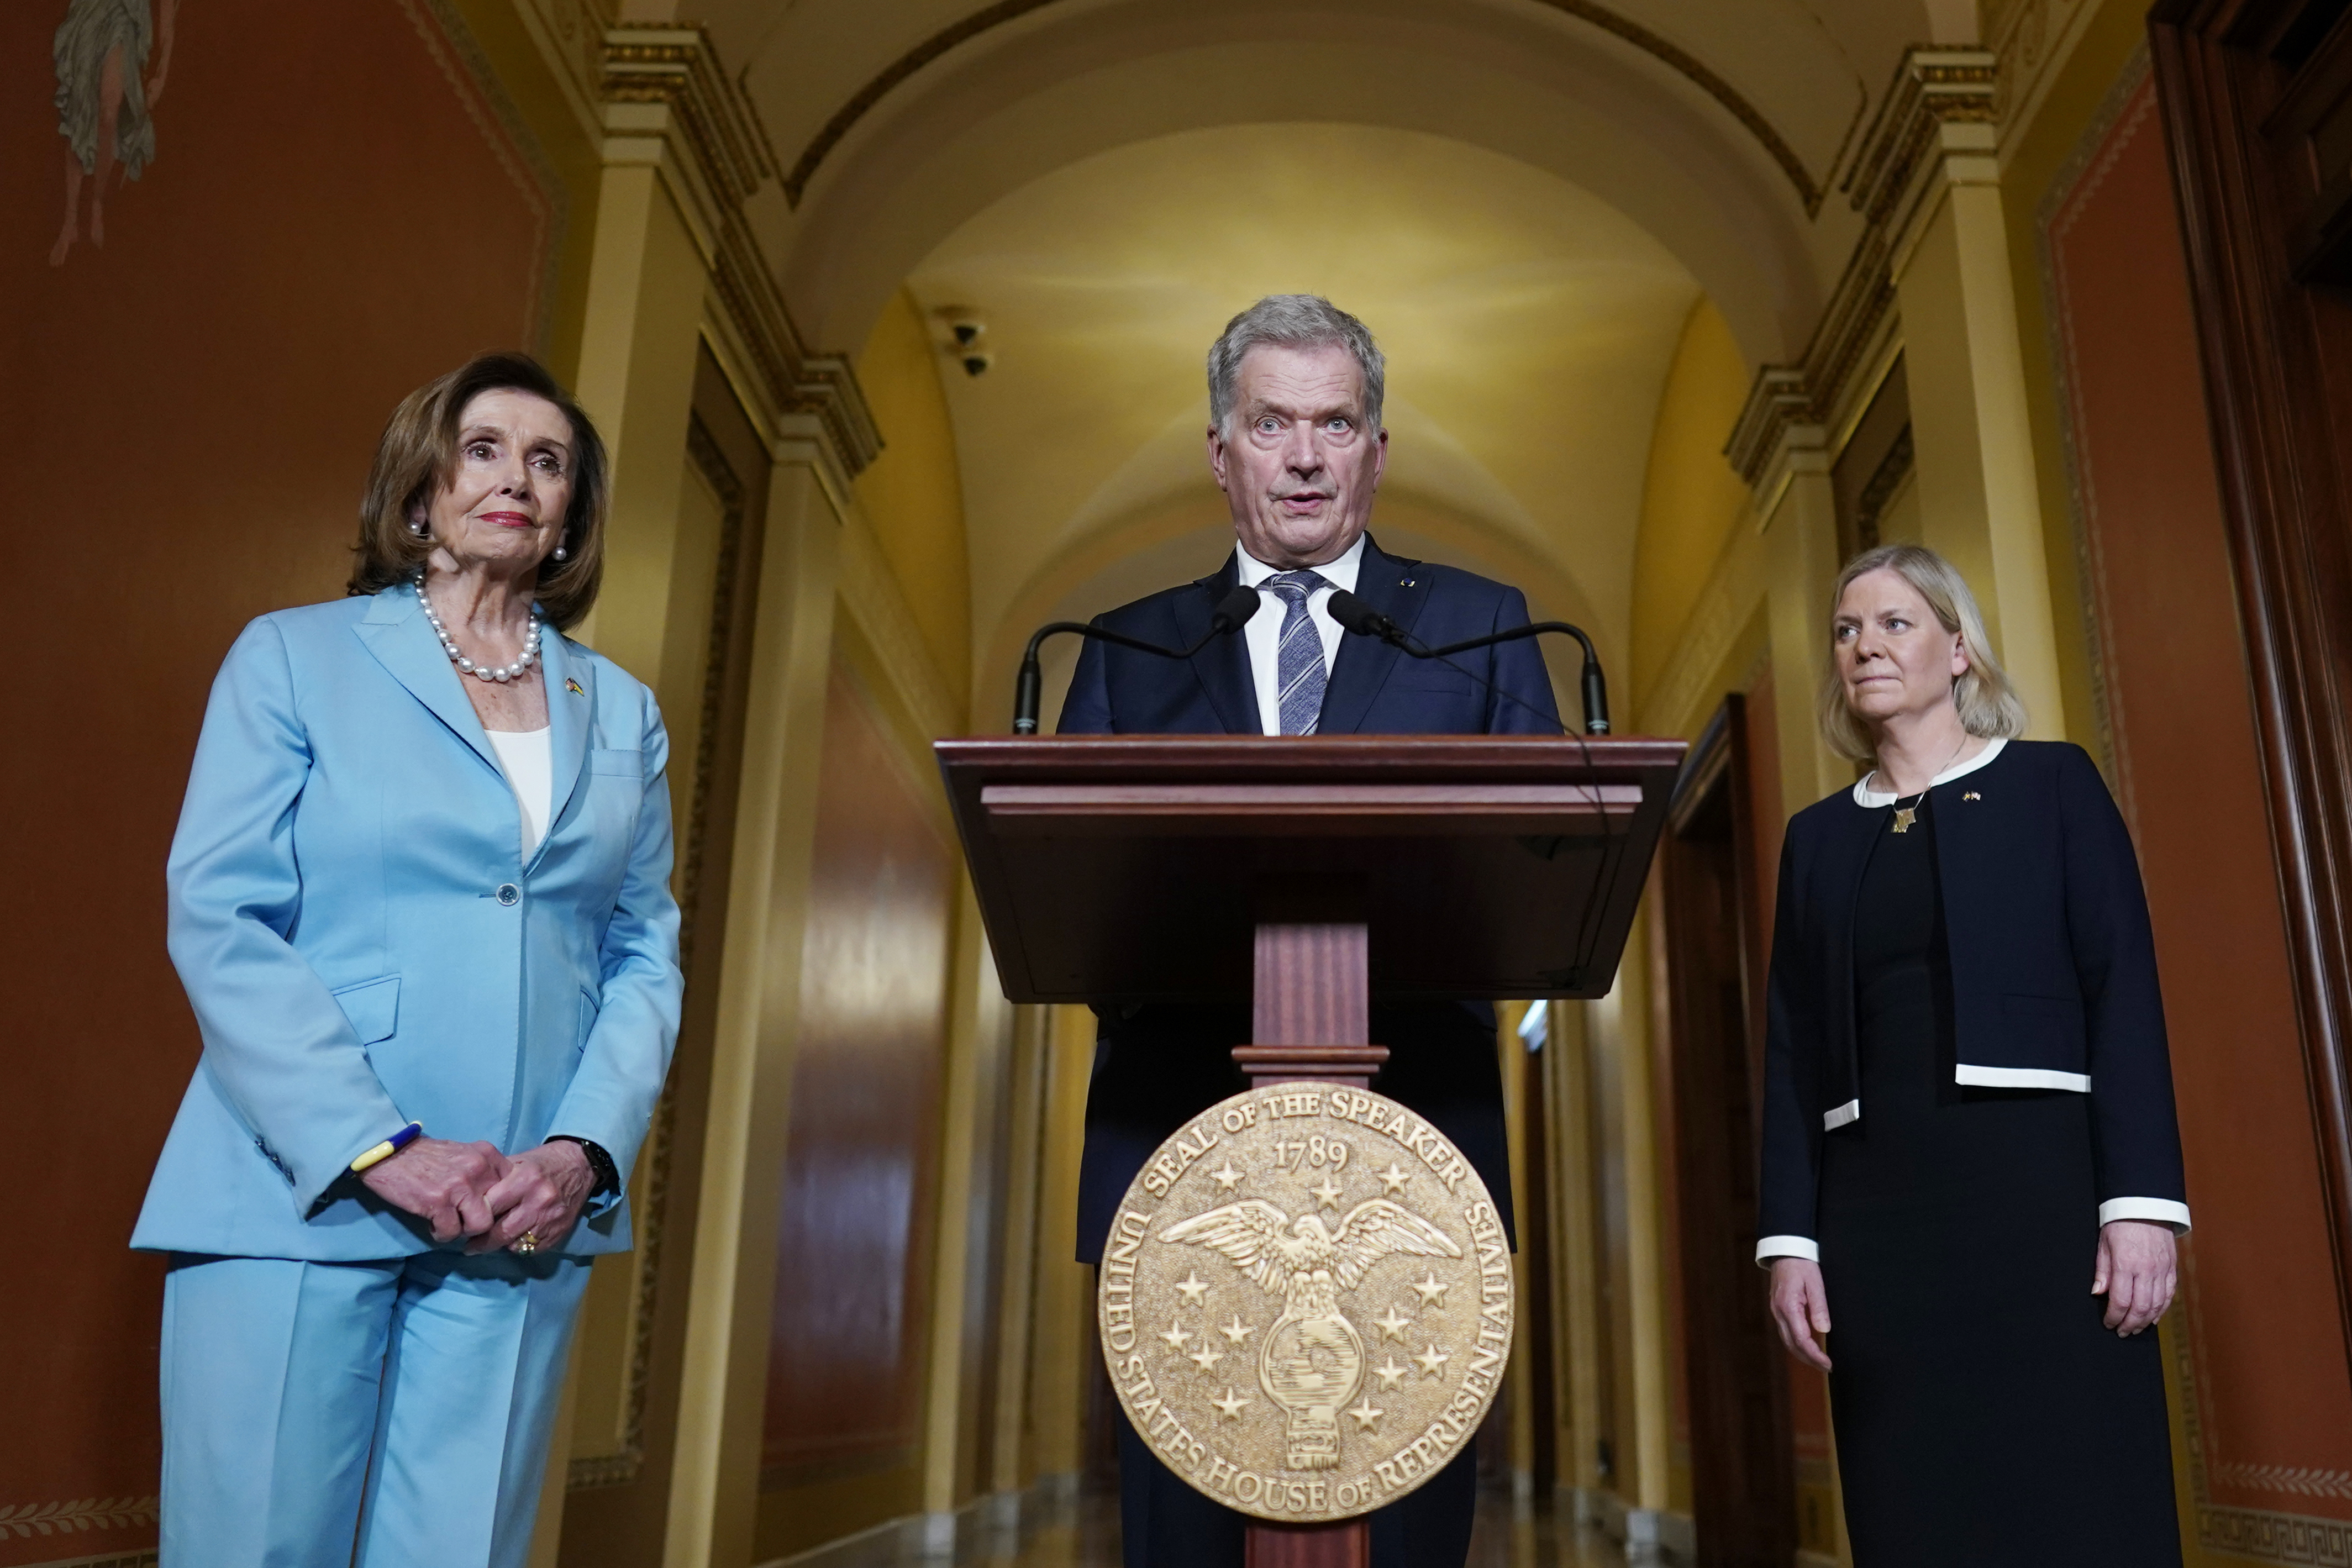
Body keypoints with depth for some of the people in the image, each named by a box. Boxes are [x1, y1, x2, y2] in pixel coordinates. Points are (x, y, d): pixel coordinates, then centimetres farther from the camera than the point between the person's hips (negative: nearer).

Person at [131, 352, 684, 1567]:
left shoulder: (622, 715, 13)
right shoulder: (296, 658, 5)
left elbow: (645, 958, 9)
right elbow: (218, 921, -5)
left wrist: (587, 1151, -7)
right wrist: (379, 1149, -14)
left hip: (526, 1222, 3)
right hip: (300, 1199, -2)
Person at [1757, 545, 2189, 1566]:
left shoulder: (2052, 784, 7)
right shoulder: (1817, 836, 15)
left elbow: (2124, 992, -2)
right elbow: (1791, 1051, 10)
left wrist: (2142, 1201, -12)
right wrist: (1789, 1238, 2)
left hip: (2038, 1181, -3)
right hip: (1876, 1206, 3)